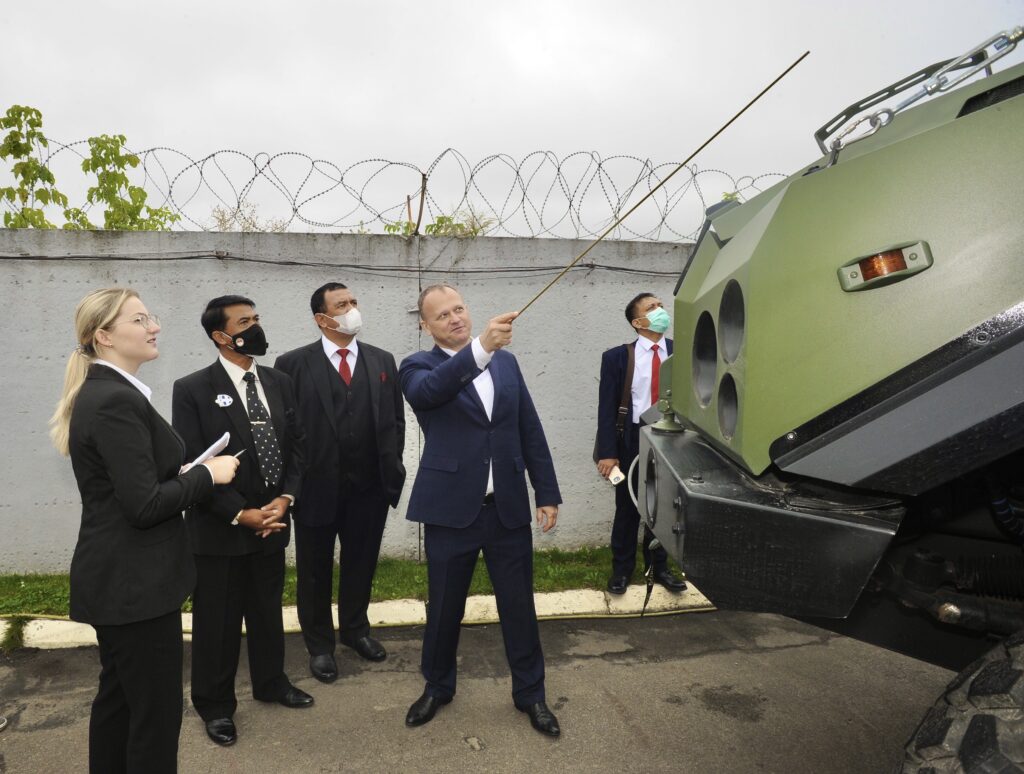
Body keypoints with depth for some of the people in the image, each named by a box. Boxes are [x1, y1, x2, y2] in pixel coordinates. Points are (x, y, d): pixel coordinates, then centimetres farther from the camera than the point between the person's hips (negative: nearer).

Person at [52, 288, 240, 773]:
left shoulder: (100, 392, 10)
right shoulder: (118, 401, -22)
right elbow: (145, 505, -25)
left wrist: (183, 474, 5)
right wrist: (208, 474, -13)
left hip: (115, 576, 10)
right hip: (134, 581, -10)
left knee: (118, 696, 22)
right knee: (157, 709, 3)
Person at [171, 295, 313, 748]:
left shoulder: (280, 383, 4)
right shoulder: (193, 390, -12)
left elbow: (295, 446, 7)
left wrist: (284, 499, -8)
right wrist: (240, 513, -17)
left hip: (271, 522, 5)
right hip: (218, 529, -4)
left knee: (268, 612, 19)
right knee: (216, 622, 10)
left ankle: (271, 682, 40)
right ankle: (215, 705, 29)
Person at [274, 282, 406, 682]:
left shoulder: (382, 360, 5)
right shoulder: (293, 364, -6)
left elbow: (396, 418, 10)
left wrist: (391, 466, 4)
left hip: (370, 487, 3)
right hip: (316, 487, -3)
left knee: (361, 564, 17)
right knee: (315, 570, 12)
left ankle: (355, 628, 39)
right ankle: (319, 644, 30)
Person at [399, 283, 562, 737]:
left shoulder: (506, 362, 7)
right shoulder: (418, 367, -3)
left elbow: (530, 430, 9)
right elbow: (428, 391, -29)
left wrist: (547, 492, 6)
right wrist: (480, 348, -42)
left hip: (509, 507, 3)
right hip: (452, 509, -2)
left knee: (519, 606, 12)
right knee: (444, 607, 14)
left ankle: (530, 694, 31)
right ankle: (438, 687, 37)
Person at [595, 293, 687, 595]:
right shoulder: (617, 357, -6)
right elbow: (607, 407, -7)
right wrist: (607, 452, -13)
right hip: (632, 442, -2)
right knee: (627, 509, 11)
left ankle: (659, 567, 34)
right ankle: (622, 569, 29)